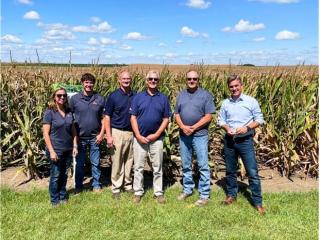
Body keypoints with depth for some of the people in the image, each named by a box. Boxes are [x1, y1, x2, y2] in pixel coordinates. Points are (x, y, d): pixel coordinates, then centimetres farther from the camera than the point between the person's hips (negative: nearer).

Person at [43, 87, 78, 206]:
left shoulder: (69, 112, 7)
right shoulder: (49, 112, -8)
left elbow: (73, 130, 12)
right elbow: (46, 133, -11)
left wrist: (75, 146, 6)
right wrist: (51, 151, -15)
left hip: (68, 149, 5)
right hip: (56, 150, -5)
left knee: (64, 175, 15)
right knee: (55, 175, 5)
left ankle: (63, 196, 29)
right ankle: (55, 200, 20)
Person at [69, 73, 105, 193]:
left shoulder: (100, 99, 0)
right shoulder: (75, 99, -2)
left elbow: (103, 118, 3)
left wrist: (101, 133, -5)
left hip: (95, 137, 0)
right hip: (80, 137, 0)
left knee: (95, 163, 10)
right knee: (79, 163, 12)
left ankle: (96, 185, 26)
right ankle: (78, 186, 27)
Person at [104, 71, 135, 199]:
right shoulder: (113, 96, -3)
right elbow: (107, 117, -3)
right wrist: (108, 136, -10)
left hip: (132, 133, 3)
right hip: (117, 133, -3)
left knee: (129, 161, 12)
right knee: (117, 162, 3)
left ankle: (128, 185, 26)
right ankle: (116, 188, 15)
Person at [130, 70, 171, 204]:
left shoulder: (163, 98, 3)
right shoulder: (138, 97, 2)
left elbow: (166, 119, 2)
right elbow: (133, 118, 0)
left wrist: (156, 135, -9)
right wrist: (138, 136, -10)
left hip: (156, 138, 0)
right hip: (140, 138, 0)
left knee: (157, 167, 9)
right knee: (138, 167, 8)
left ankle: (159, 192, 20)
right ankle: (138, 192, 20)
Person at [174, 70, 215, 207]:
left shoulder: (205, 95, -3)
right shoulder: (181, 95, 10)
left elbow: (208, 116, -9)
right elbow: (176, 115, 9)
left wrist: (193, 128, -15)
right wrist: (183, 127, -10)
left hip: (200, 135, -4)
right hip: (184, 135, 5)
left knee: (203, 166, -2)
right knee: (186, 165, 14)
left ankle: (205, 195, 7)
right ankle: (187, 189, 29)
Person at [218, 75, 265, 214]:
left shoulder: (251, 101, -3)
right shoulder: (225, 103, 5)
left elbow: (259, 119, -1)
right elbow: (221, 120, 9)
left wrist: (247, 127, -17)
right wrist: (227, 128, -12)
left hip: (245, 140, -3)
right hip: (229, 140, 3)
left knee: (252, 172, -2)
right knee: (230, 170, 15)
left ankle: (257, 202, 9)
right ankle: (231, 195, 32)